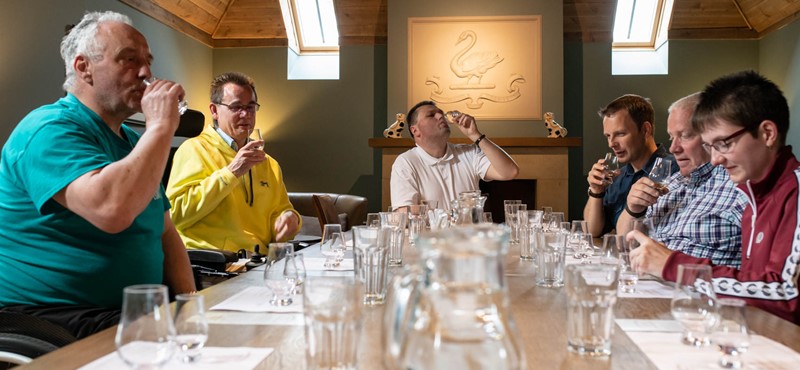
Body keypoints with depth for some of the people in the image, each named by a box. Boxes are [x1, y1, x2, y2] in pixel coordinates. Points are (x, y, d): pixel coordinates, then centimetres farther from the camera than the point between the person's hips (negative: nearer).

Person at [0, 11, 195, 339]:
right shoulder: (50, 129, -12)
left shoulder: (135, 142, 17)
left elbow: (165, 234, 17)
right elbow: (111, 210, -30)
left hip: (134, 312, 8)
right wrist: (161, 127, -19)